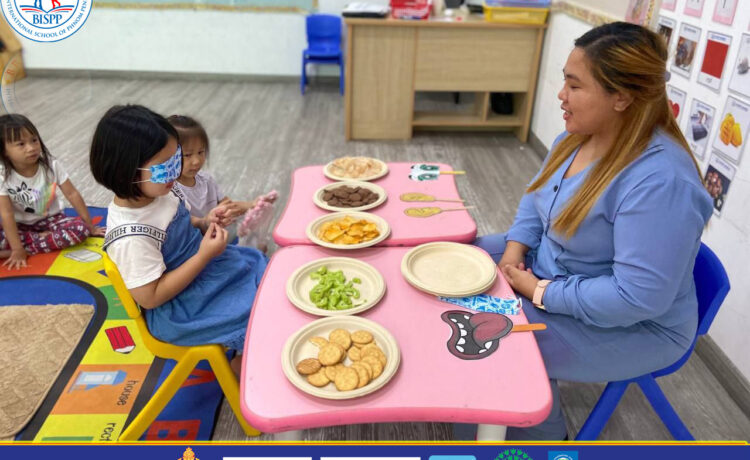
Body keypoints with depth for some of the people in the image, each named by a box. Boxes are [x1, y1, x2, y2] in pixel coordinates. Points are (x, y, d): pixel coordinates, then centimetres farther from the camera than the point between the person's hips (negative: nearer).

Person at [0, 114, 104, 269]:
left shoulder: (51, 165, -16)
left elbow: (72, 194, -12)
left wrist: (90, 227, -11)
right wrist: (17, 249, -26)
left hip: (50, 219, 1)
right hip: (20, 225, -1)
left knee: (80, 228, -28)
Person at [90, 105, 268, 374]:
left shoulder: (157, 192, -7)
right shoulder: (132, 237, -32)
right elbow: (150, 297, -26)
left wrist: (204, 223, -9)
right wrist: (205, 255, -28)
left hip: (201, 264, 8)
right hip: (182, 308, -8)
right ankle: (240, 368, 21)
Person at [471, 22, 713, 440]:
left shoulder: (659, 181, -33)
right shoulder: (578, 137, -4)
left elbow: (638, 297, -34)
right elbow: (537, 197, 10)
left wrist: (540, 293, -25)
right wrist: (515, 247, -8)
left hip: (630, 326, -8)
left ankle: (543, 441, 9)